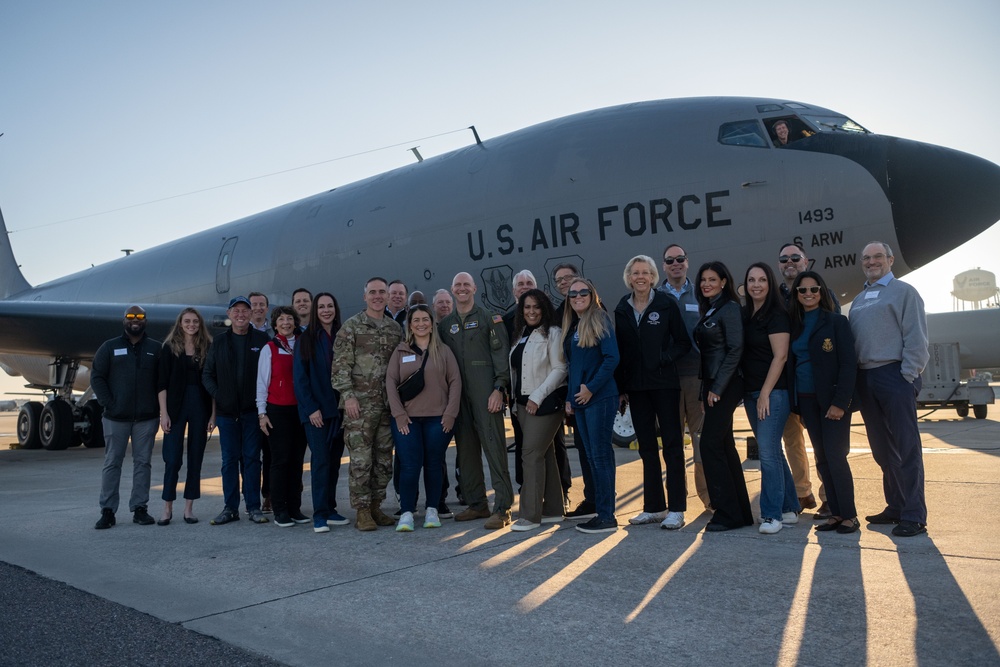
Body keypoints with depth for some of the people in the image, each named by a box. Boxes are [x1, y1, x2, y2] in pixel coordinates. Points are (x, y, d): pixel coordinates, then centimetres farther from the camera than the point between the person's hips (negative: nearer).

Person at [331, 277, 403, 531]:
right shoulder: (351, 327, -1)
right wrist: (348, 395, -14)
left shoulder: (395, 328, 13)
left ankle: (376, 507, 21)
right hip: (360, 405, -5)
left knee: (384, 460, 9)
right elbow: (340, 365, -6)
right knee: (361, 460, -4)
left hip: (388, 405, 5)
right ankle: (362, 511, 6)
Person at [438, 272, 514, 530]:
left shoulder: (489, 318, 2)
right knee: (466, 451, 9)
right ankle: (477, 504, 21)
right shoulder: (445, 325, 16)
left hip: (486, 394, -5)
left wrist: (499, 388, -14)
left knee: (494, 448, -8)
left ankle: (502, 508, -5)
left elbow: (501, 354, -4)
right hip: (458, 396, 5)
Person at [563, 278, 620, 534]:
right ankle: (600, 511, 17)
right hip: (580, 399, 8)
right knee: (592, 456, 10)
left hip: (600, 397, -7)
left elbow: (612, 358, -15)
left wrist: (591, 388, -16)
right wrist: (569, 397, 11)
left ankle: (607, 517, 2)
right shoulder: (571, 326, 16)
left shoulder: (599, 320, -6)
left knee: (601, 454, -5)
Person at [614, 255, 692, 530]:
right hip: (636, 387, 4)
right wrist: (621, 387, 5)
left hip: (664, 384, -4)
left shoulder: (666, 304, -3)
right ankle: (653, 507, 19)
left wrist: (665, 359, -17)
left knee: (672, 444, 0)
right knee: (647, 446, 10)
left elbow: (683, 342, -1)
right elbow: (620, 350, 8)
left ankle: (676, 509, 6)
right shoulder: (622, 309, 7)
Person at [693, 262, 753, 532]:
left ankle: (727, 513, -2)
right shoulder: (708, 311, 17)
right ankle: (741, 512, 18)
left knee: (710, 445, -10)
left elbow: (735, 350, -15)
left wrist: (717, 388, -17)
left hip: (726, 385, -9)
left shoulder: (730, 309, -9)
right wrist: (706, 391, 13)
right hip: (711, 385, 9)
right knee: (724, 447, 10)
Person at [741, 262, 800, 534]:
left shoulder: (776, 315, -9)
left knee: (768, 451, -9)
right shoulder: (745, 315, 12)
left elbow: (780, 356, -14)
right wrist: (753, 394, 10)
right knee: (771, 451, 12)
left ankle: (772, 514, 0)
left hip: (773, 392, -8)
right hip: (751, 392, 8)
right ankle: (790, 508, 23)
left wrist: (765, 393, -16)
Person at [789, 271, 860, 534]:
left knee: (835, 456, -7)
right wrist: (795, 401, 3)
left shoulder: (836, 322, -4)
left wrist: (840, 402, -17)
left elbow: (849, 364, -10)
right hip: (807, 401, 5)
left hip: (832, 400, -5)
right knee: (822, 460, 8)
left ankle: (849, 515, 5)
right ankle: (836, 513, 16)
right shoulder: (794, 325, 11)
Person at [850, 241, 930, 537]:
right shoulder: (858, 300, 20)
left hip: (894, 376, -7)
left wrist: (908, 376, -14)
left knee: (905, 448, -4)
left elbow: (916, 338, -8)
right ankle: (895, 507, 22)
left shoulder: (903, 291, 0)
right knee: (882, 449, 11)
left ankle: (913, 516, 1)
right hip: (865, 378, 7)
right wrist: (853, 378, 9)